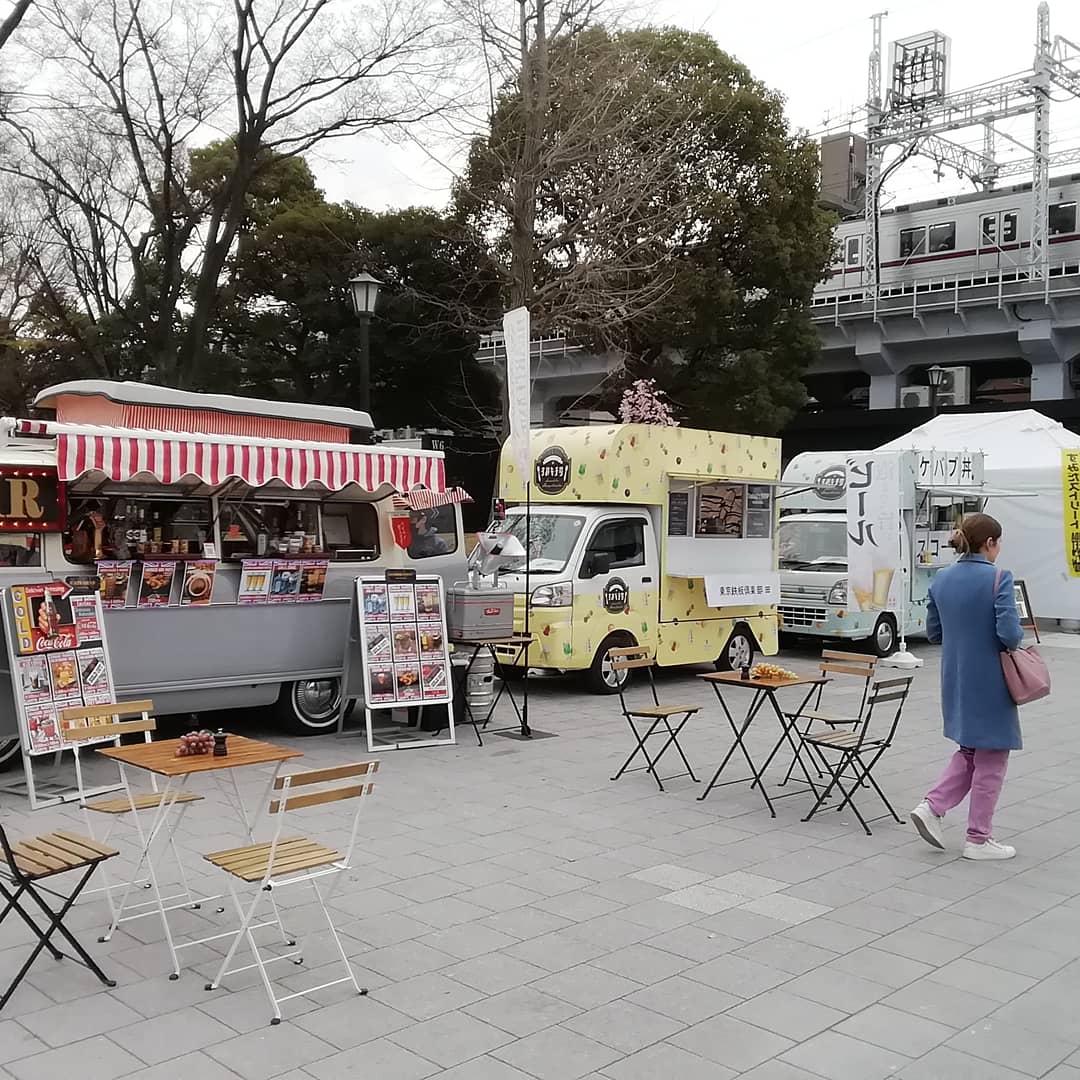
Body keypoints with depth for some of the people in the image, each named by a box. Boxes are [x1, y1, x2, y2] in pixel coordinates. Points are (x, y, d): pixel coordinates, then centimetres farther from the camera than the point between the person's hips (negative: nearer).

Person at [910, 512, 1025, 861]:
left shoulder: (942, 580, 4)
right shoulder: (998, 578, -16)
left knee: (969, 751, 23)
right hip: (989, 683, -6)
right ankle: (978, 839, 16)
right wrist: (1017, 638, -2)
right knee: (990, 760, 8)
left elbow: (933, 632, 10)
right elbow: (1009, 633, -23)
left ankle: (931, 808, 11)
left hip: (956, 681, 6)